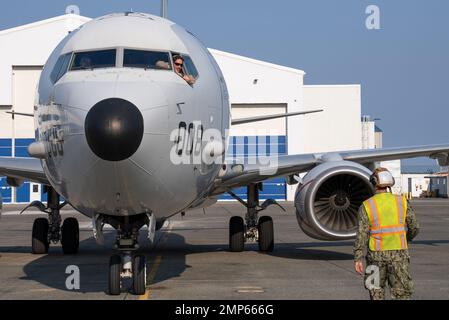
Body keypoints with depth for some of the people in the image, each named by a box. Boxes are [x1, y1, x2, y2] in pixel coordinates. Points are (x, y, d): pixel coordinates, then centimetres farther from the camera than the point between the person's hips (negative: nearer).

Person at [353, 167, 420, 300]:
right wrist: (407, 238, 25)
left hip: (377, 254, 0)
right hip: (398, 253, 0)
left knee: (376, 292, 17)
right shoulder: (402, 202, -2)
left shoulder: (367, 205, -6)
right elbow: (414, 227, 4)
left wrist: (357, 259, -8)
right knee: (401, 294, -1)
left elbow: (362, 234, -10)